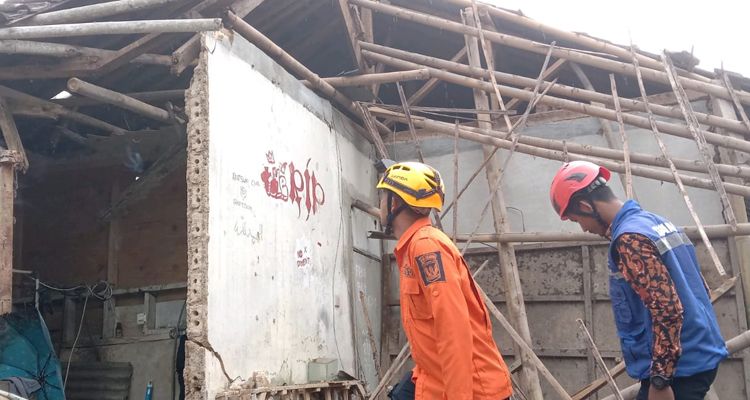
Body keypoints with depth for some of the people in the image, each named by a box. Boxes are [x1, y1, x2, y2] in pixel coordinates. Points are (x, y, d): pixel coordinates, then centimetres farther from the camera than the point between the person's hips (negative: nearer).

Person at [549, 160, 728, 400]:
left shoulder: (629, 239, -18)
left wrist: (660, 381, -21)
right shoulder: (658, 223, 12)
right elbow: (701, 290, 18)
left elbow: (667, 310, -25)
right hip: (700, 357, 10)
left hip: (677, 368, -10)